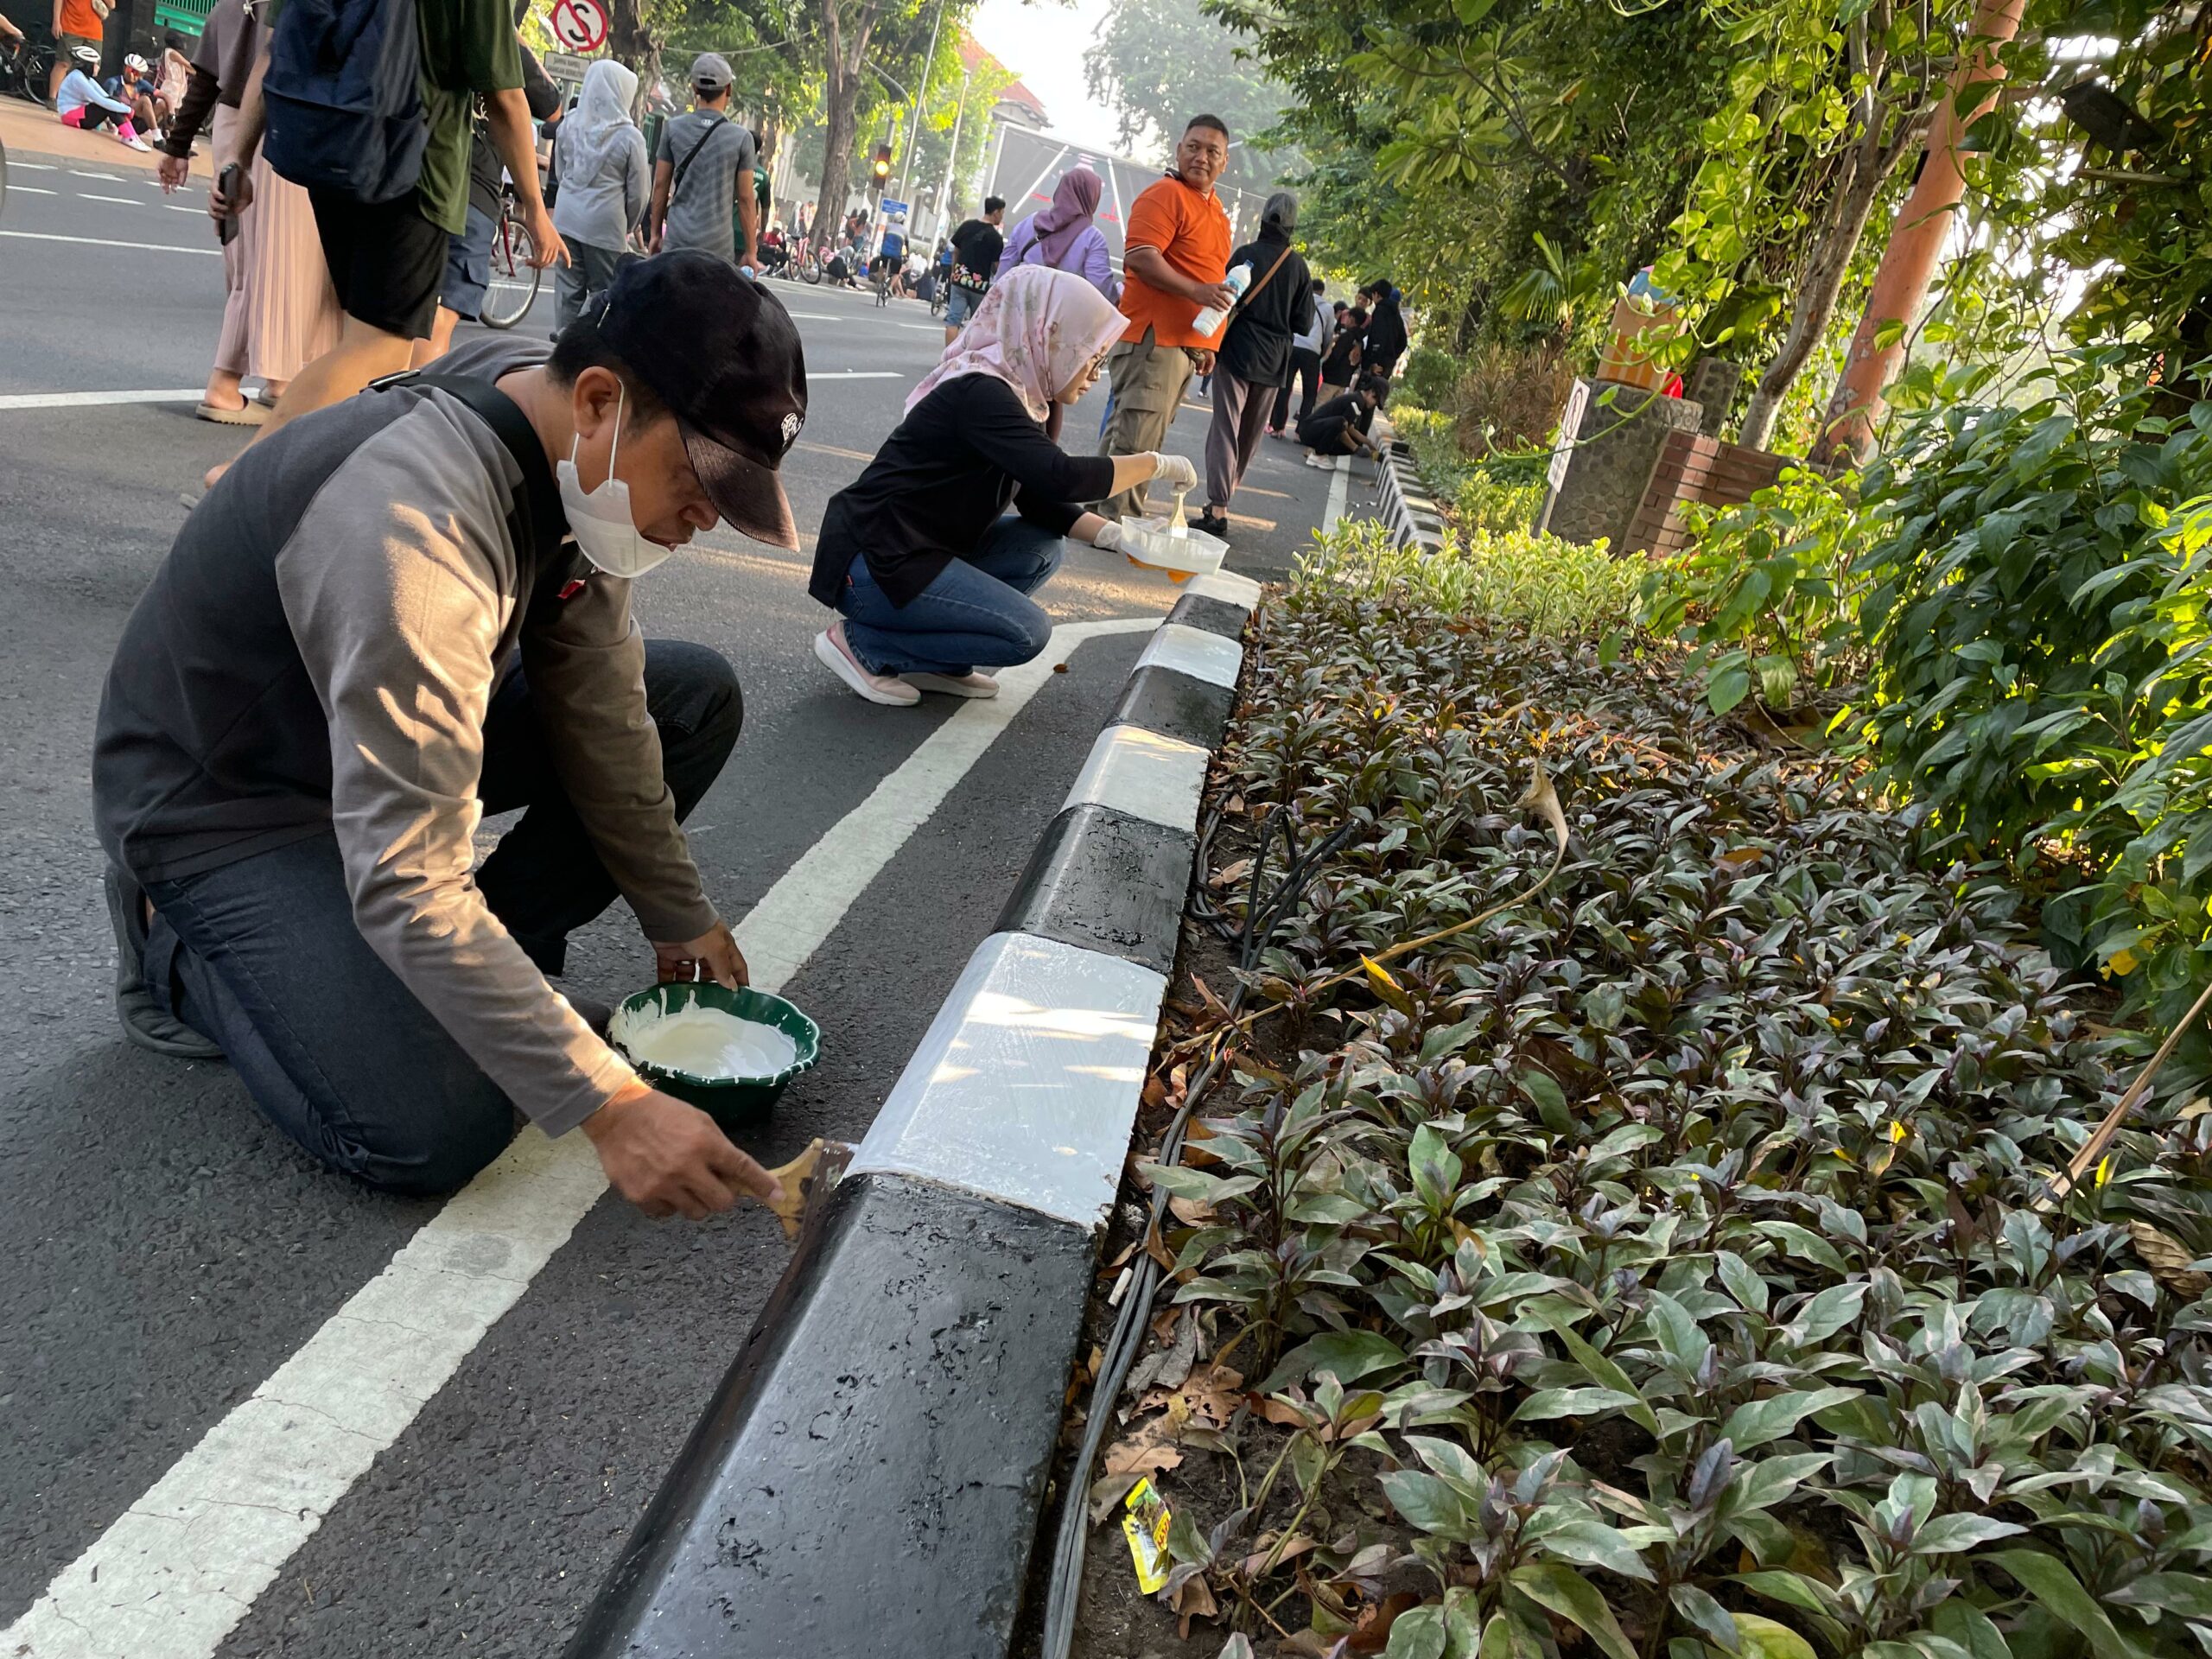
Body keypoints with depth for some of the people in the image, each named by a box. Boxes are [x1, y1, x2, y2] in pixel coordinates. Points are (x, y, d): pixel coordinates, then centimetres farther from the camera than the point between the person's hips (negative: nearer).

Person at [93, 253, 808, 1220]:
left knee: (695, 698, -2)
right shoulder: (414, 530, -38)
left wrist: (678, 917, 3)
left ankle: (475, 966, 2)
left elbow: (595, 709, -2)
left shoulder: (572, 452, -12)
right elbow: (408, 887, -39)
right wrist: (610, 1106, -39)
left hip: (403, 723, 8)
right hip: (223, 799, -8)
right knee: (436, 1131, -24)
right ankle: (184, 954, 4)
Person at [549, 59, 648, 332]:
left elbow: (559, 171, 13)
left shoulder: (569, 125, 2)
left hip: (567, 218, 4)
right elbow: (640, 191, -4)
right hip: (605, 223, -4)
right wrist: (627, 227, 11)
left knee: (568, 289, 8)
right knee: (603, 293, 5)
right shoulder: (629, 137, -10)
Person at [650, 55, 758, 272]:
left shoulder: (673, 128, 3)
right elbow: (745, 198, -3)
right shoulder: (741, 137, -4)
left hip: (677, 239, 2)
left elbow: (660, 185, 7)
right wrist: (750, 251, 4)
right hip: (719, 246, -2)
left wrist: (656, 233, 17)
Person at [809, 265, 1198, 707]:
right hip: (869, 565, -10)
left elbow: (1039, 499, 12)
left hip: (919, 549, 10)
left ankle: (932, 661, 5)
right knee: (1027, 633, -13)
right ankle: (860, 642, -5)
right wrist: (1156, 464, -18)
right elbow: (1060, 479, -30)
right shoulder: (980, 394, -20)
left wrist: (1112, 534, -4)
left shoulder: (1013, 394, 9)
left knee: (1042, 547, 8)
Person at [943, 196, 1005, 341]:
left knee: (953, 320, -1)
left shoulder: (966, 225, 3)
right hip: (980, 285, -3)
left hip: (960, 280, 3)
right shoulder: (996, 237, -10)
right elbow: (996, 267, -10)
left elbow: (956, 251, 11)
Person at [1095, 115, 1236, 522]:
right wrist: (1196, 291, -28)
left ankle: (1106, 511, 18)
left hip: (1186, 342, 9)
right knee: (1135, 437, -12)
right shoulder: (1165, 194, -8)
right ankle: (1117, 520, -9)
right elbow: (1141, 258, -20)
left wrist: (1207, 344, 26)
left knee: (1138, 435, 12)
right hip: (1154, 336, -9)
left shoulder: (1215, 209, 21)